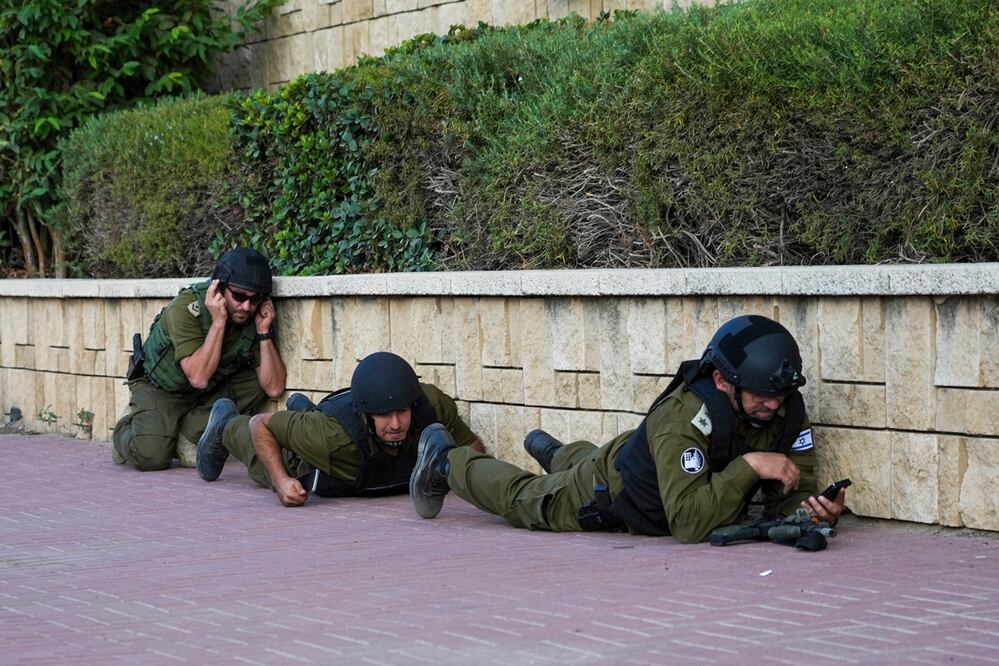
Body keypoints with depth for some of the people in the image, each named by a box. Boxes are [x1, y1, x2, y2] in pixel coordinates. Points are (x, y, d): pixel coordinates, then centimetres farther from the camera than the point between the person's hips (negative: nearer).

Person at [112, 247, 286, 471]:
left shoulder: (254, 318, -14)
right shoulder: (186, 307, -28)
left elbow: (274, 389, -19)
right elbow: (198, 377, -38)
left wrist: (264, 331, -26)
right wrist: (218, 322, -40)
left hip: (209, 392, 5)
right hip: (160, 388, -5)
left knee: (257, 381, -20)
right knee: (152, 457, -27)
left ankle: (188, 435, -10)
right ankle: (126, 432, 9)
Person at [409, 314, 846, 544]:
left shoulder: (787, 410, -27)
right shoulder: (683, 416, -45)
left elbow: (790, 497, -23)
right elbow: (688, 523, -52)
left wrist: (813, 509, -45)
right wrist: (748, 465, -54)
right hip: (608, 494, -6)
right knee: (522, 499, 22)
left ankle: (554, 452, 69)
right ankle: (444, 463, 47)